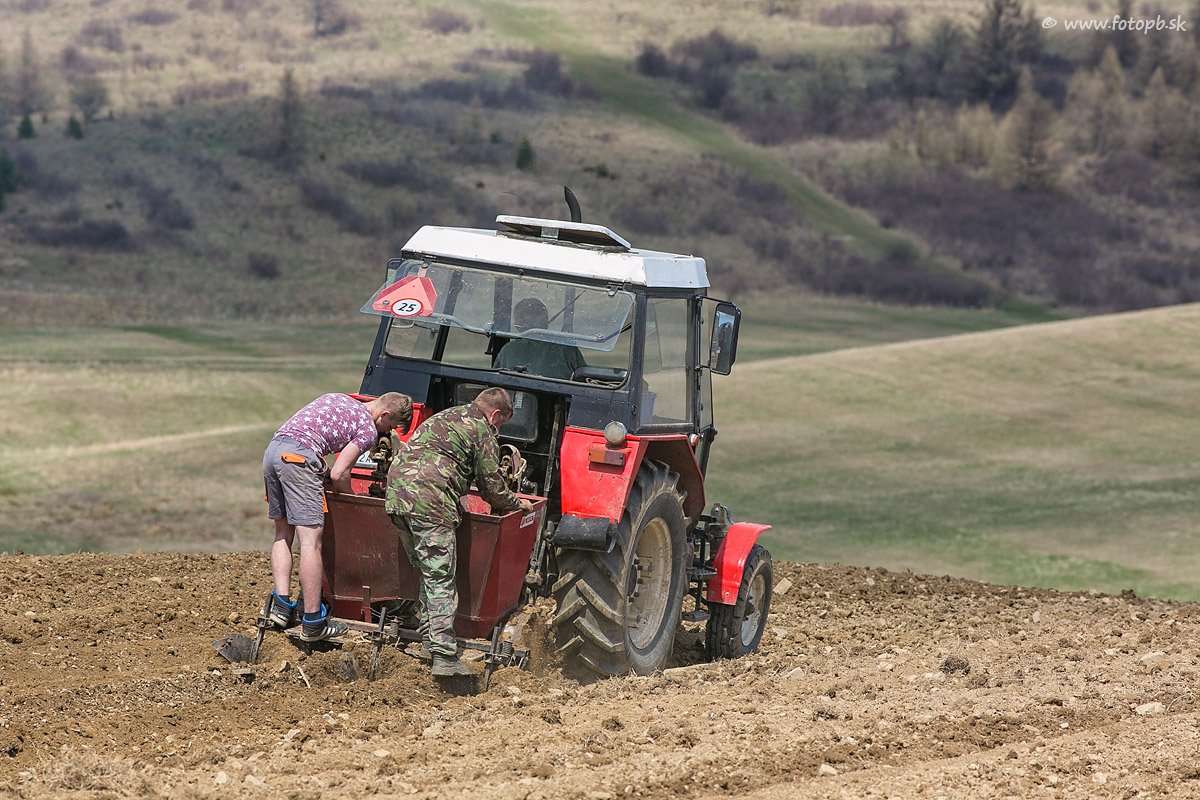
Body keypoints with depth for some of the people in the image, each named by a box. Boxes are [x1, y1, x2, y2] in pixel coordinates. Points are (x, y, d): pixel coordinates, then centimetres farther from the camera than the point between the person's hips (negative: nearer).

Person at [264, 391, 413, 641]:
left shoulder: (337, 399, 29)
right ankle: (313, 623, -8)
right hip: (299, 455, -9)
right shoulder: (368, 430, 5)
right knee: (311, 540, -7)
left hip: (272, 450, 9)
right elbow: (338, 475, -1)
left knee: (283, 533, 16)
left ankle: (281, 604, 6)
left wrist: (322, 473, 28)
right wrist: (349, 496, 19)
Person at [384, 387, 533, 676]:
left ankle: (429, 643, 20)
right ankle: (444, 656, -14)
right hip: (430, 503, -8)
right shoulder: (482, 433, 3)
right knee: (440, 581, -8)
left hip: (396, 493, 8)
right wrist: (517, 504, 25)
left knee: (425, 573, 19)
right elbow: (493, 489, 5)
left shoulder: (445, 416, 28)